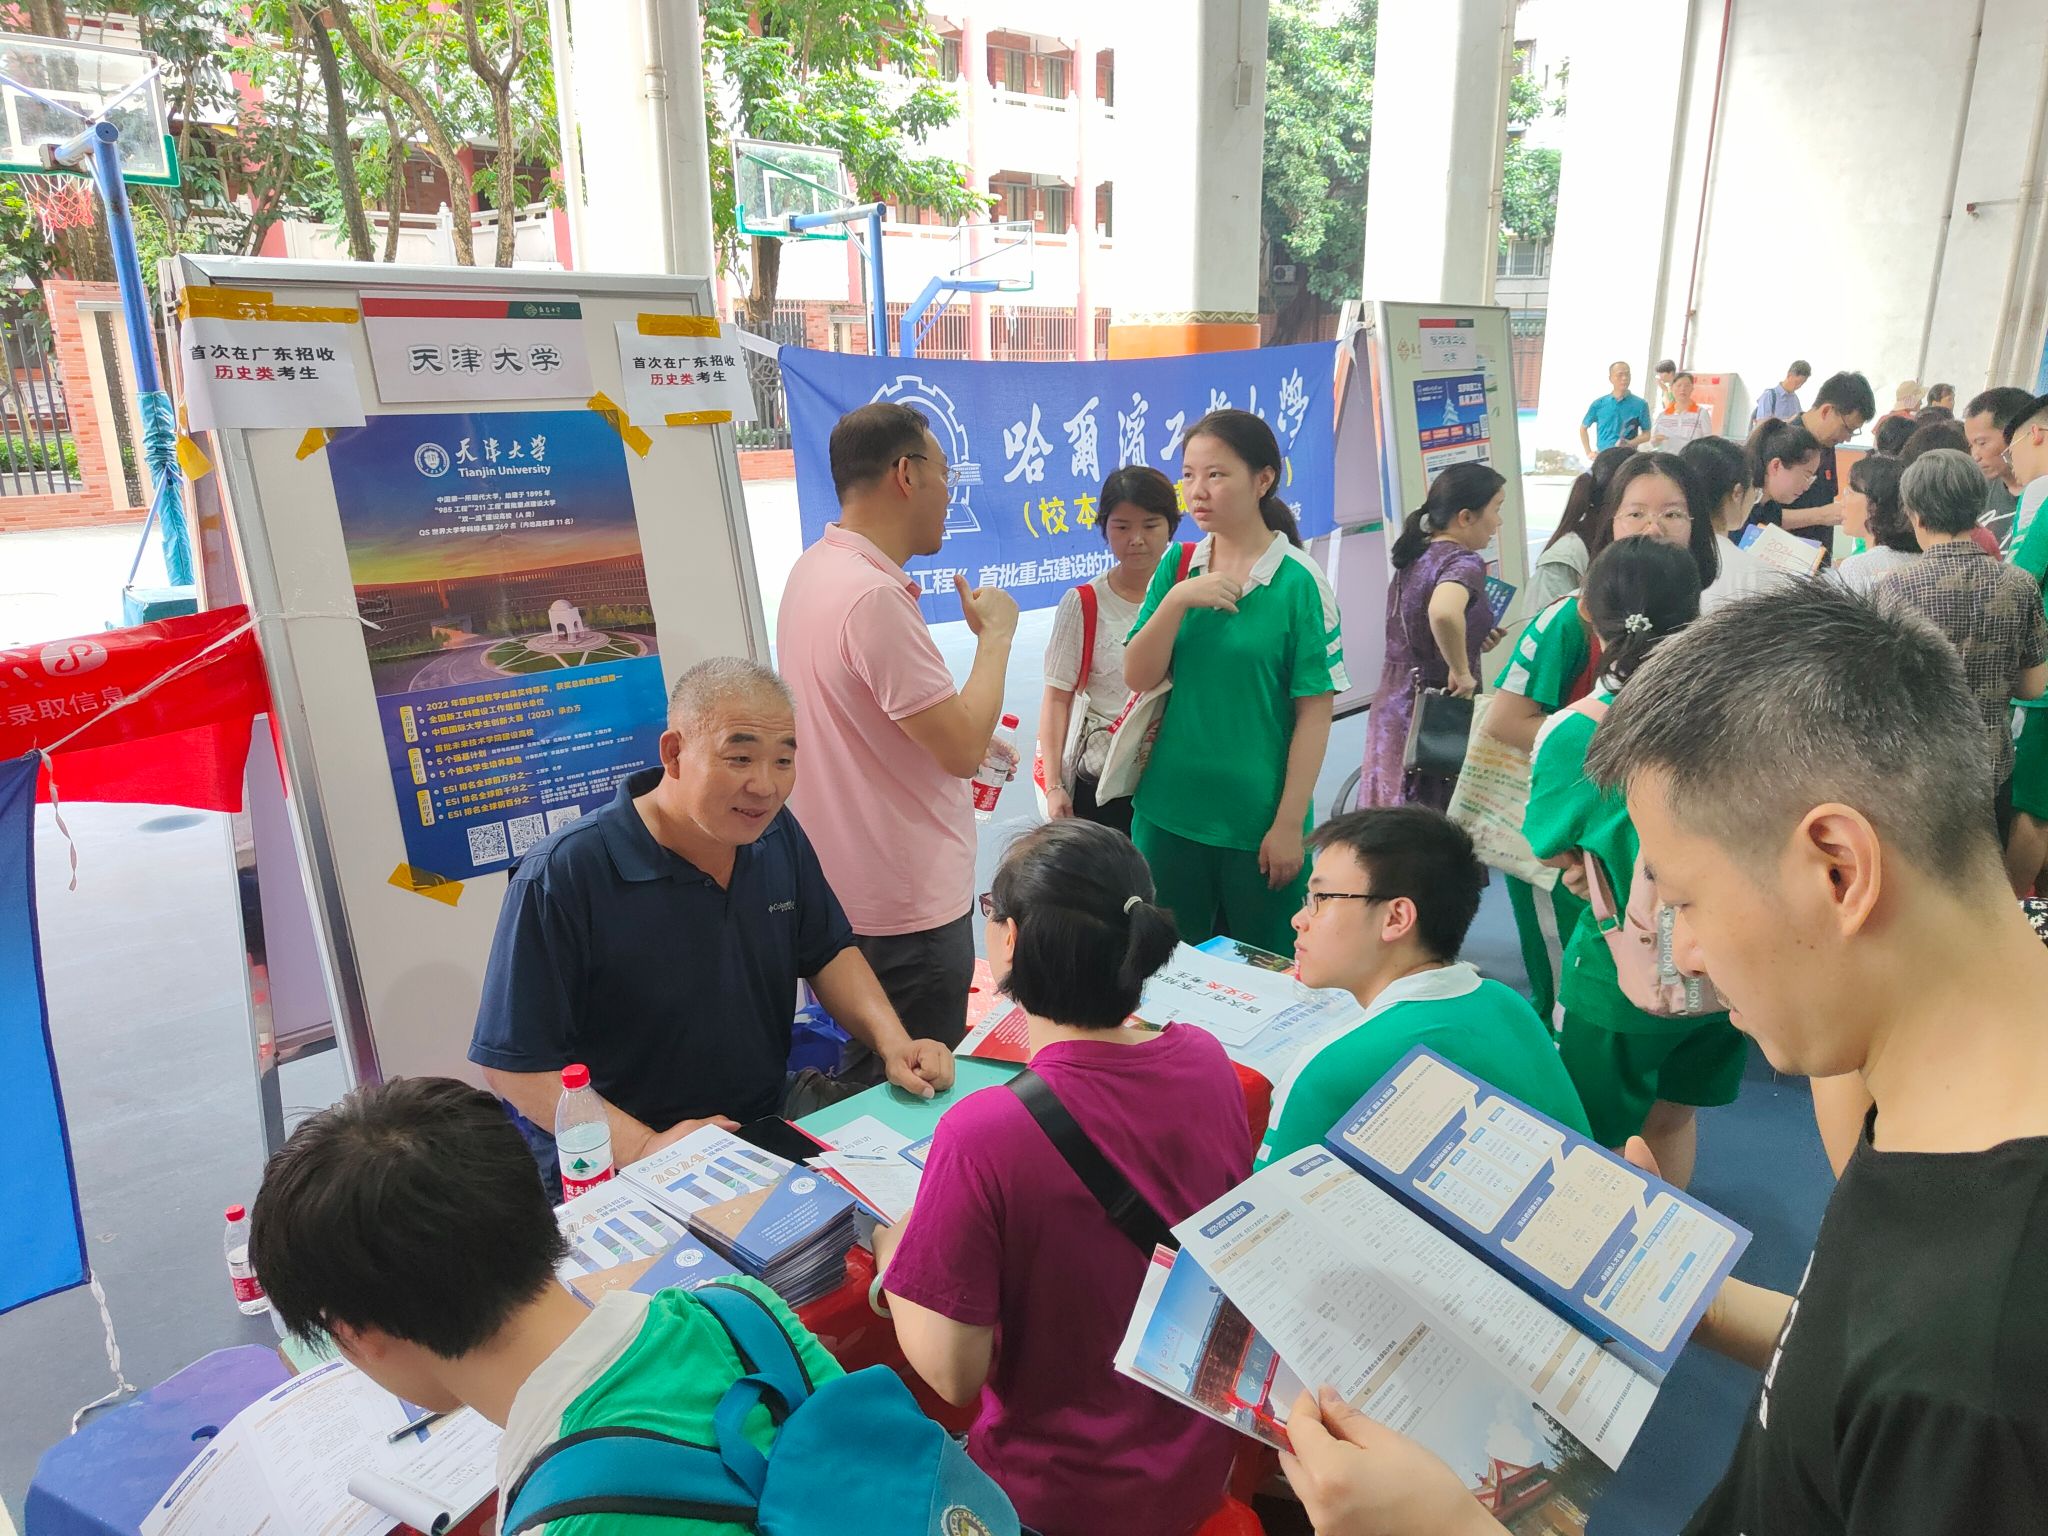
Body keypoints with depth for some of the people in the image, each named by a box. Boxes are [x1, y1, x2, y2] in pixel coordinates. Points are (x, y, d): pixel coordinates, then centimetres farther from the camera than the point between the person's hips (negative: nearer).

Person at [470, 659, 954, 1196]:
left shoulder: (778, 835, 3)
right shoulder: (559, 877, -17)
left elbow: (828, 953, 14)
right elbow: (514, 1062, -15)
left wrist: (892, 1041, -5)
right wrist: (645, 1148, -26)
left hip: (772, 1121, 6)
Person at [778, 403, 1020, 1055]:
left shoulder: (815, 567, 7)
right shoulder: (874, 597, -26)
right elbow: (963, 751, -25)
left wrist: (969, 734, 14)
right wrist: (996, 634, -12)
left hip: (846, 892, 10)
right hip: (908, 907, -10)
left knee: (873, 1073, 24)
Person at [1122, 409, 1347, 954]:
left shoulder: (1299, 581, -9)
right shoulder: (1176, 570, 3)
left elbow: (1314, 711, -9)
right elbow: (1138, 678, -1)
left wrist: (1289, 823, -11)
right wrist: (1177, 600, -16)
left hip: (1258, 824, -3)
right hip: (1169, 814, 4)